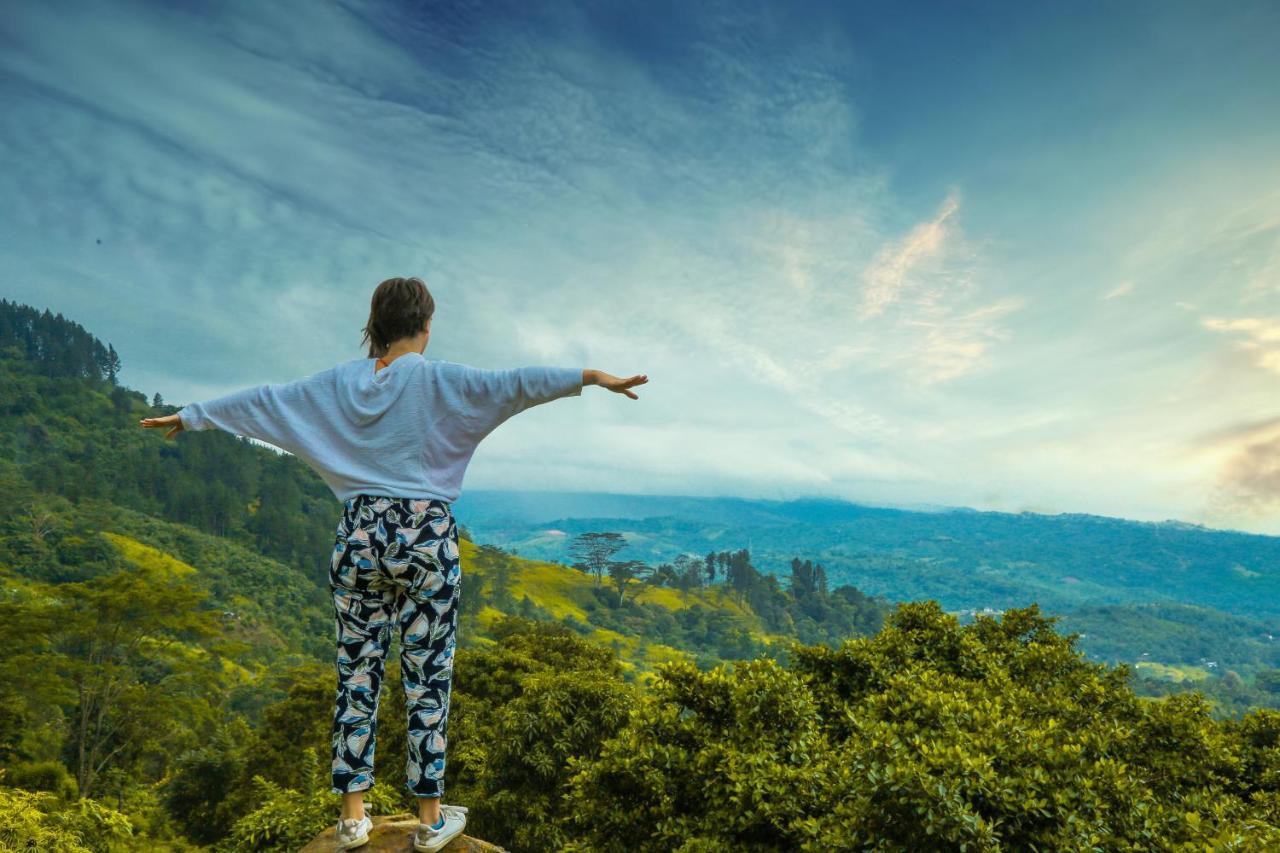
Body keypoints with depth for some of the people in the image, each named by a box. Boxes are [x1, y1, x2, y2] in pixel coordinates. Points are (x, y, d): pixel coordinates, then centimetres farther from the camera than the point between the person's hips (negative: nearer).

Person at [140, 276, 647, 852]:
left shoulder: (339, 382, 6)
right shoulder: (436, 379, -7)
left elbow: (259, 402, 15)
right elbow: (511, 385, -20)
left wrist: (189, 416, 28)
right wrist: (590, 377, -25)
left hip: (359, 539, 4)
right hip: (426, 541, -4)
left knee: (356, 676, 12)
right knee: (428, 679, 5)